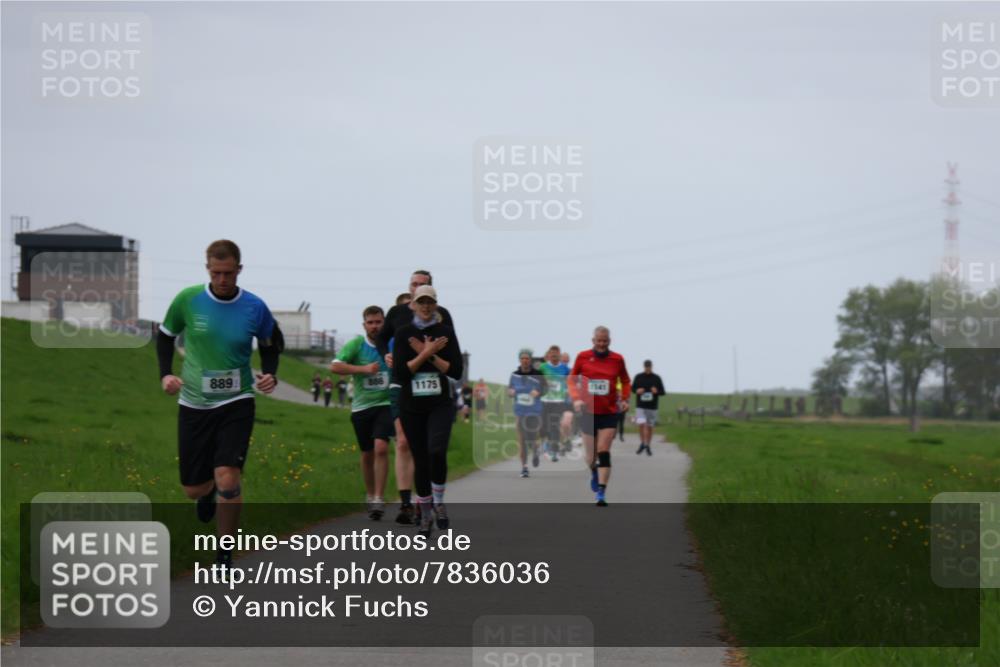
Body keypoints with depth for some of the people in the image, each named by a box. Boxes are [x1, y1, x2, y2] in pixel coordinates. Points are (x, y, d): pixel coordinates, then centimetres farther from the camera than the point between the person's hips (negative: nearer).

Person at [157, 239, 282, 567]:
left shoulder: (254, 307, -7)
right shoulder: (187, 300, -7)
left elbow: (272, 343, 13)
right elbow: (165, 335, 11)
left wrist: (270, 373, -4)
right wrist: (165, 373, -2)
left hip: (236, 404, -2)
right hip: (194, 404, 2)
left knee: (227, 478, -20)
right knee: (193, 488, 8)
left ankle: (224, 556, -5)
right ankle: (208, 493, 49)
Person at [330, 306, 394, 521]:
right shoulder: (356, 344, -3)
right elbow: (335, 366, -14)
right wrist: (363, 369, -20)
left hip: (385, 404, -1)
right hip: (361, 406, 1)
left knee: (381, 448, -19)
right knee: (367, 454, 12)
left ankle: (379, 499, -17)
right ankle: (370, 495, 32)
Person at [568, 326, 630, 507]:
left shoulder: (617, 359, -1)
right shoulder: (583, 357, -2)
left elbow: (625, 381, 13)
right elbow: (572, 379, 7)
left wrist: (624, 399, -2)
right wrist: (576, 399, -8)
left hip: (609, 412, -1)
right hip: (588, 412, 1)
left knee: (604, 452, -11)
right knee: (591, 455, 7)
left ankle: (601, 494, -12)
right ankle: (594, 474, 43)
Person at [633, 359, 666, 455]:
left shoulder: (656, 378, 3)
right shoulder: (638, 377, 4)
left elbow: (663, 392, 6)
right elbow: (632, 388, 13)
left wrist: (657, 391, -16)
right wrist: (637, 391, -10)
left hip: (652, 407, 1)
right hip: (640, 406, -1)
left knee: (649, 427, 5)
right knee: (641, 424, -16)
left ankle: (648, 446, 16)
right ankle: (642, 443, 1)